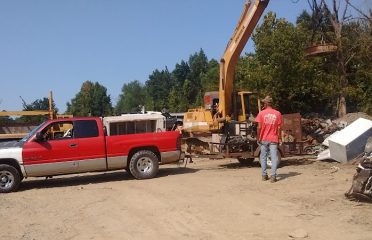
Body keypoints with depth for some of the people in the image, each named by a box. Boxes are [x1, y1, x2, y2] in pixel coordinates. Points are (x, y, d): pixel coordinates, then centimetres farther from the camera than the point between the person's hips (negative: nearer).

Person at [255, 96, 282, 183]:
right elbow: (279, 127, 1)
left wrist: (258, 138, 1)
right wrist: (278, 138, 9)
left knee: (263, 157, 12)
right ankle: (273, 176, -5)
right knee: (274, 157, 1)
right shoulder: (277, 113, 1)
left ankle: (264, 175, 16)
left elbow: (259, 127, -8)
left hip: (264, 139, 0)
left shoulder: (261, 113, -5)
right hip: (273, 139, 0)